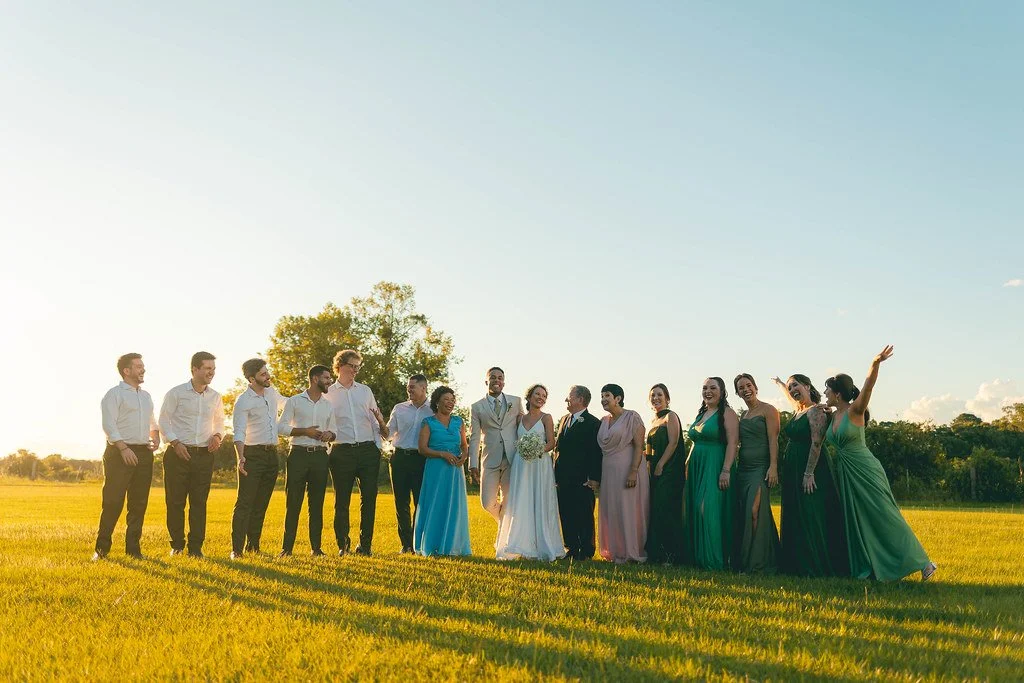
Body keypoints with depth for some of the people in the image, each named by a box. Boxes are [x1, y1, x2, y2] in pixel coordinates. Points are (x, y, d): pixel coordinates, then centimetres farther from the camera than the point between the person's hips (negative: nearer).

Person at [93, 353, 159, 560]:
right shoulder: (114, 394, -3)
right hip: (119, 452, -7)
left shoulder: (146, 396, 20)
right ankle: (101, 549, 3)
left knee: (139, 504, 7)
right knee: (113, 502, -5)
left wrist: (156, 436, 8)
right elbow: (108, 424, -12)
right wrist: (123, 448, -21)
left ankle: (133, 549, 14)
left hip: (144, 453, 7)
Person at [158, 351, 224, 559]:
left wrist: (217, 435, 0)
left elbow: (219, 421, 21)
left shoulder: (215, 397, 10)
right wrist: (175, 442, -12)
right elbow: (164, 419, -1)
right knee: (175, 501, 2)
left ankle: (196, 547, 10)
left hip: (204, 455, 3)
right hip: (179, 454, -3)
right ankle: (177, 545, 15)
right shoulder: (176, 393, -2)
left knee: (199, 503, 3)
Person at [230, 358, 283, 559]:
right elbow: (239, 432, -21)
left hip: (271, 454, 7)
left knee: (261, 504, 11)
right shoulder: (243, 401, -12)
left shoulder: (271, 392, 9)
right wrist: (241, 457, -35)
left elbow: (284, 403, 33)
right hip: (253, 454, -7)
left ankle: (253, 545, 18)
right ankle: (237, 548, -7)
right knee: (245, 503, -8)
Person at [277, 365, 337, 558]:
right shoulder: (294, 401, 2)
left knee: (317, 503, 5)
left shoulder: (329, 405, 14)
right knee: (293, 502, -1)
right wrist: (304, 431, -14)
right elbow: (281, 427, -2)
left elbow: (334, 430, 17)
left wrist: (329, 434, -6)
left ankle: (316, 547, 10)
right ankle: (287, 547, 4)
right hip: (298, 455, -3)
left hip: (320, 456, 3)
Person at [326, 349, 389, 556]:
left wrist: (377, 446, 5)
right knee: (342, 500, 2)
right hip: (342, 452, -2)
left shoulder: (365, 391, 14)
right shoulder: (328, 393, 6)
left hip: (368, 450, 2)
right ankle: (342, 544, 13)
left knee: (369, 497, 0)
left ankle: (365, 544, 9)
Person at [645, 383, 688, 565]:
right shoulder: (654, 421, 19)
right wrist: (650, 465, 11)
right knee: (655, 510, 7)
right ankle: (656, 553, 11)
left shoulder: (670, 416, -5)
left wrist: (660, 466, -16)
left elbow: (673, 443, -14)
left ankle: (671, 555, -9)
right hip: (655, 472, 9)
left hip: (669, 470, -9)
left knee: (664, 510, -13)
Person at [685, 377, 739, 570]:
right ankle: (699, 556, 13)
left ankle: (715, 559, -6)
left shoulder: (727, 413, -5)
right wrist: (688, 465, 17)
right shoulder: (701, 414, 18)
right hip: (697, 467, 8)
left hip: (715, 467, -8)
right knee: (696, 510, 6)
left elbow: (732, 443, -14)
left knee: (710, 509, -13)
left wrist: (726, 471, -21)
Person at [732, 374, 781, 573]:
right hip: (743, 468, 7)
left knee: (755, 510, -16)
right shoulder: (743, 415, 18)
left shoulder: (768, 410, -2)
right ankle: (742, 560, 10)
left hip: (761, 467, -7)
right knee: (742, 514, 4)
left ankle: (758, 562, -11)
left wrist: (773, 467, -19)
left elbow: (773, 440, -10)